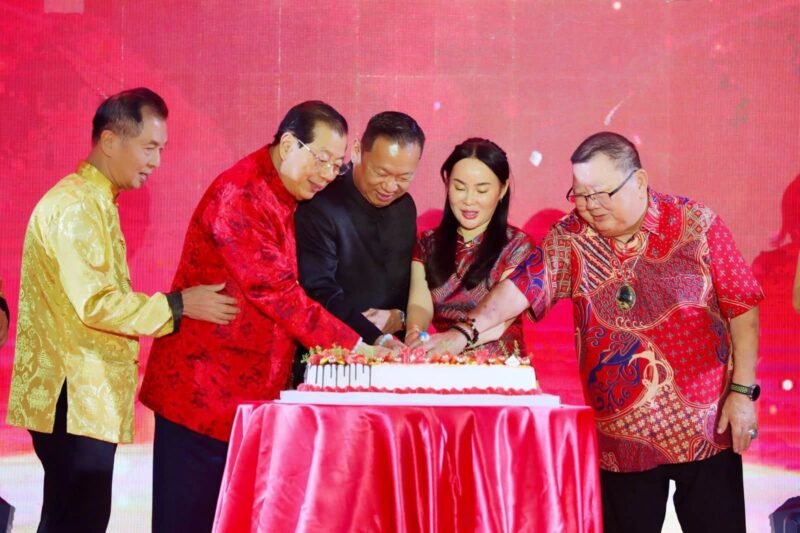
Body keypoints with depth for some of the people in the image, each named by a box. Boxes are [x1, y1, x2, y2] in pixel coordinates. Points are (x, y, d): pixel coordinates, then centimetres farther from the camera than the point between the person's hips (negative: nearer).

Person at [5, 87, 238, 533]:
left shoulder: (95, 203, 17)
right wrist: (178, 306, -15)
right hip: (74, 398, -10)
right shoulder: (76, 207, -16)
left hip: (88, 395, 10)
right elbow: (96, 305, -23)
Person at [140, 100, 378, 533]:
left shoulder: (285, 198, 12)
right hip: (204, 388, -9)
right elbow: (275, 292, -23)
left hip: (252, 390, 9)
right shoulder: (240, 196, -17)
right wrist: (351, 344, -21)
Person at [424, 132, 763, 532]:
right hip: (622, 435, 2)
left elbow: (742, 307, -3)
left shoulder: (696, 225, -4)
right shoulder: (570, 239, 0)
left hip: (706, 426, -1)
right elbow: (524, 284, -12)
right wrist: (467, 331, -27)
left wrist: (743, 391, -7)